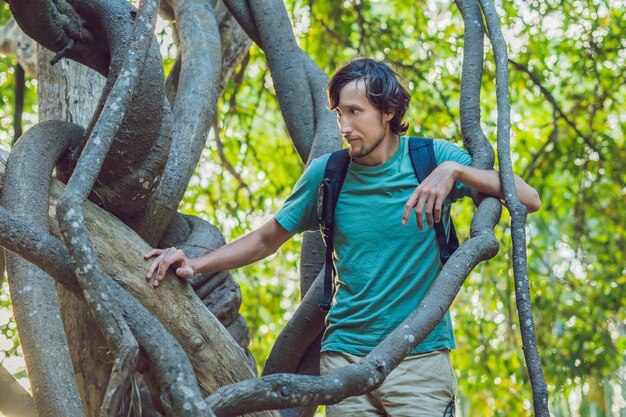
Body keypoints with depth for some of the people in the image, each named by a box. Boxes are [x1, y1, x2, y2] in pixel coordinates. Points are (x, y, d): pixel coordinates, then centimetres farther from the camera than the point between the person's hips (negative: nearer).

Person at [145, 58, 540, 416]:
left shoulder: (430, 158, -1)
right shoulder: (327, 173, 4)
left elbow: (529, 200, -7)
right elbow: (267, 239, 15)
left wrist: (454, 170, -21)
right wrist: (196, 264, 1)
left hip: (422, 356, -1)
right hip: (346, 354, 2)